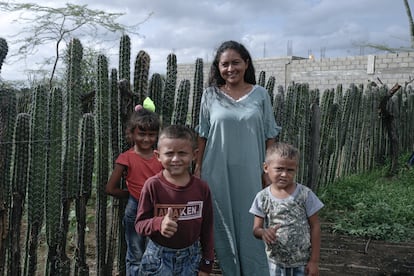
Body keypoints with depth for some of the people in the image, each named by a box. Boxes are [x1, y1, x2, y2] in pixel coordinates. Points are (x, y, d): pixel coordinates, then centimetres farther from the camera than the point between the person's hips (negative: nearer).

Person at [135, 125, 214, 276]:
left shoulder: (202, 188, -6)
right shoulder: (153, 185, -13)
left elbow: (207, 228, 3)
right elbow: (139, 224, -8)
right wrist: (159, 223, -29)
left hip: (191, 257, 2)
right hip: (158, 257, -2)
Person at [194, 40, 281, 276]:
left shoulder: (260, 94, 2)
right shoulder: (210, 95, 2)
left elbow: (269, 135, 4)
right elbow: (203, 135, 6)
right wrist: (198, 167, 4)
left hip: (250, 171, 0)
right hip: (218, 171, 1)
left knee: (252, 225, 5)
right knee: (224, 225, 9)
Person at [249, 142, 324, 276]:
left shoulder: (305, 194, -11)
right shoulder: (262, 197, -6)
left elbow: (315, 226, -6)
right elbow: (256, 228, -3)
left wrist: (314, 260, -7)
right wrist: (263, 232, -29)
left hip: (303, 261, -2)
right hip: (276, 261, 2)